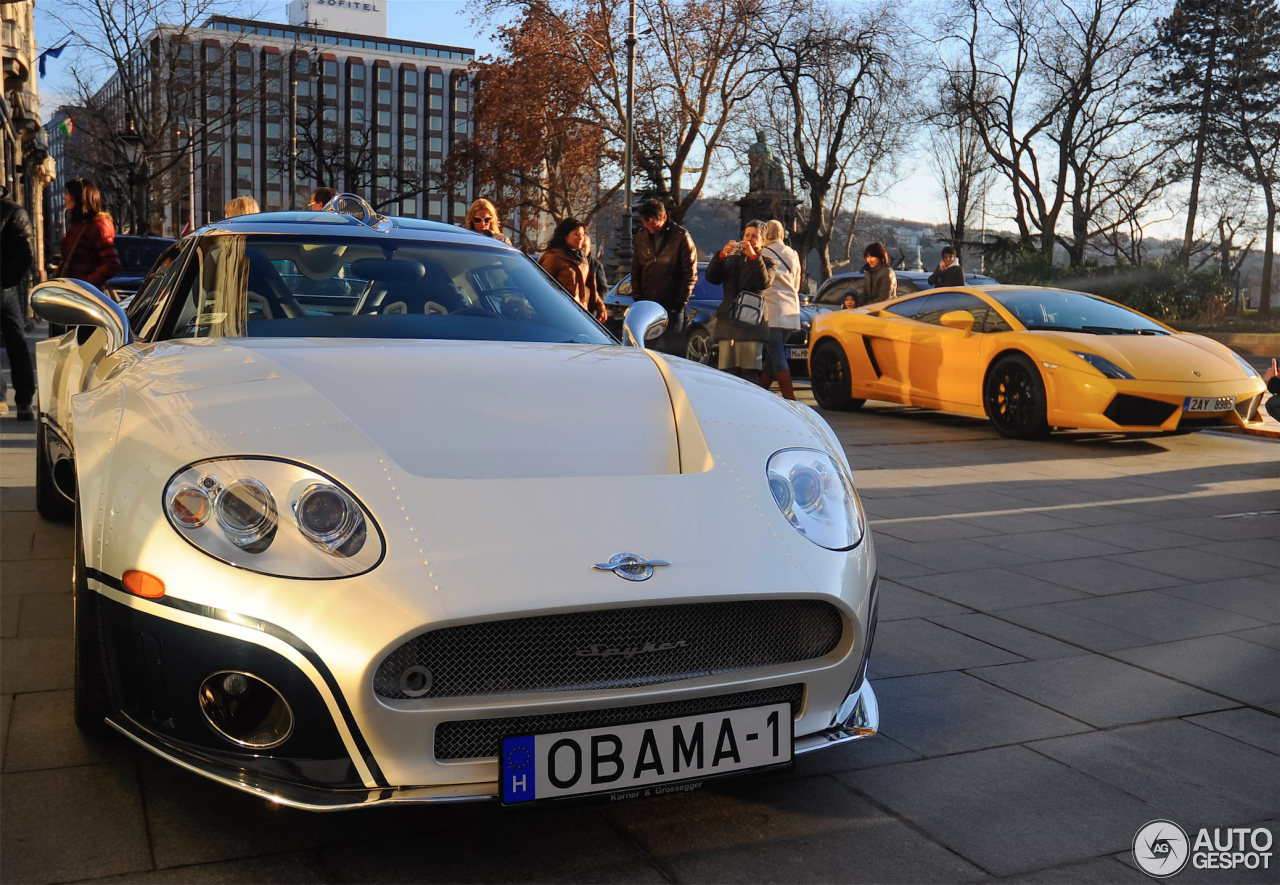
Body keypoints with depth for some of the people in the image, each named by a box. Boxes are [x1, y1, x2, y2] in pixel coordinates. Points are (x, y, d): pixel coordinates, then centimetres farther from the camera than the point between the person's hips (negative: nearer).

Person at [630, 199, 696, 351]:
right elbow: (635, 271, 12)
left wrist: (679, 303, -9)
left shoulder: (681, 237, -7)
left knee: (673, 349, -2)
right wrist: (638, 298, 3)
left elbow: (690, 275, -6)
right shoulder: (641, 236, 7)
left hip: (671, 306, -4)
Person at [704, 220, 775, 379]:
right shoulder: (732, 260, 19)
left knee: (750, 375, -8)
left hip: (751, 324, -4)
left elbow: (764, 282, -12)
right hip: (728, 323, 4)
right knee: (728, 373, 3)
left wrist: (753, 256, -16)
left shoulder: (767, 261, 9)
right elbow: (711, 278, 4)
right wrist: (722, 255, -10)